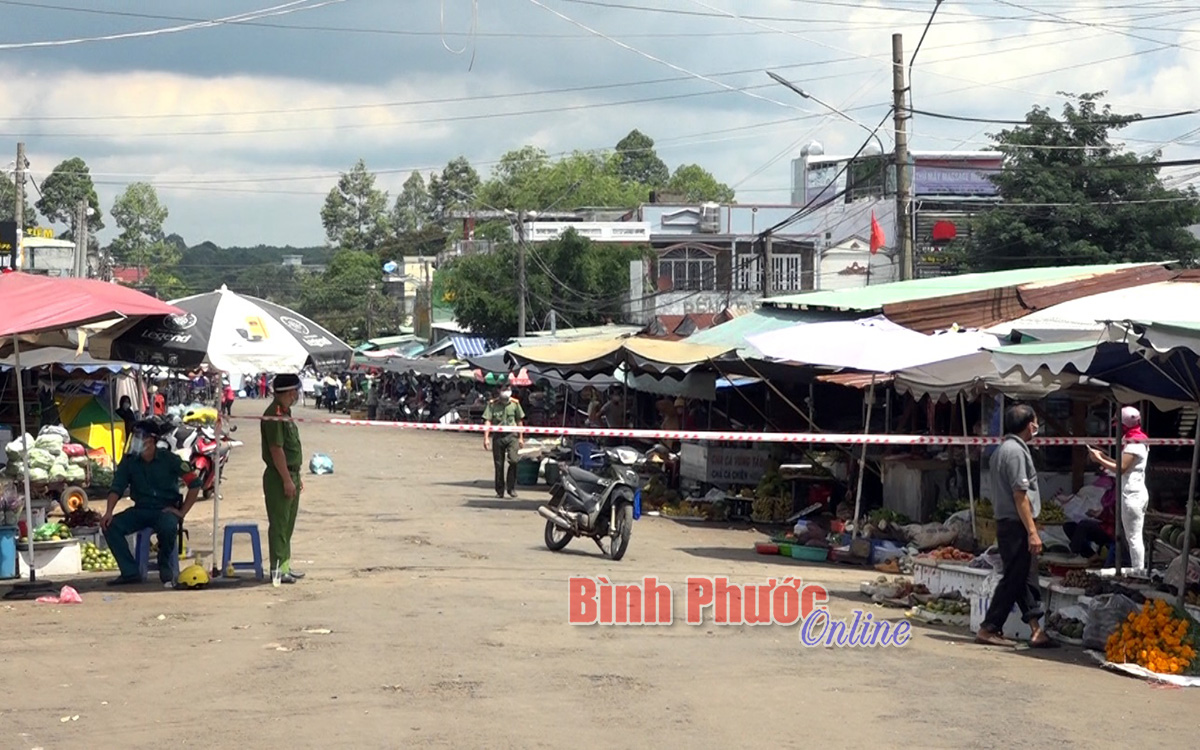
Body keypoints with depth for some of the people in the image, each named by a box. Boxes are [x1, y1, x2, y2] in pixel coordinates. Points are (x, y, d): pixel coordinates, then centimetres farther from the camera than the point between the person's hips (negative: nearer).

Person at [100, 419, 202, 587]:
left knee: (169, 527, -39)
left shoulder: (168, 459, -8)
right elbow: (117, 488, -2)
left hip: (166, 510, -4)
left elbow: (194, 483, -7)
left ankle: (166, 571, -12)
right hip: (140, 510, 4)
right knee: (111, 526, -21)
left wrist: (182, 512, -11)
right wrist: (108, 512, -20)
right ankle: (130, 572, -13)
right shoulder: (129, 461, 2)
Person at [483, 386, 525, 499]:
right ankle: (500, 491, 14)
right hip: (498, 436, 0)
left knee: (513, 460, -16)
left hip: (512, 435, 0)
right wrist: (486, 438, -12)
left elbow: (519, 421, 14)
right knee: (498, 464, 4)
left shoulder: (515, 403, 6)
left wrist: (520, 438, 13)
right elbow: (487, 421, -3)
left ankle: (511, 487, -5)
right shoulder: (492, 404, 0)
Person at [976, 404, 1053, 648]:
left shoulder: (1003, 449, 16)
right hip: (1016, 525, -10)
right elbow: (1020, 495, -19)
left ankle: (1036, 630, 10)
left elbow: (992, 492, 19)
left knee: (1027, 579, 10)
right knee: (1014, 579, -5)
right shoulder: (1016, 451, -15)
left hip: (1006, 523, 10)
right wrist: (1032, 531, -18)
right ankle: (989, 629, -2)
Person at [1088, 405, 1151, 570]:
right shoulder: (1139, 442, 15)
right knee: (1135, 537, 13)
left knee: (1133, 538, -7)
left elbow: (1121, 468, -19)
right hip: (1136, 494, 10)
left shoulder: (1134, 444, -16)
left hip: (1132, 496, -10)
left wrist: (1099, 460, -12)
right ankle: (1139, 573, 17)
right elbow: (1124, 465, 15)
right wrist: (1103, 456, 11)